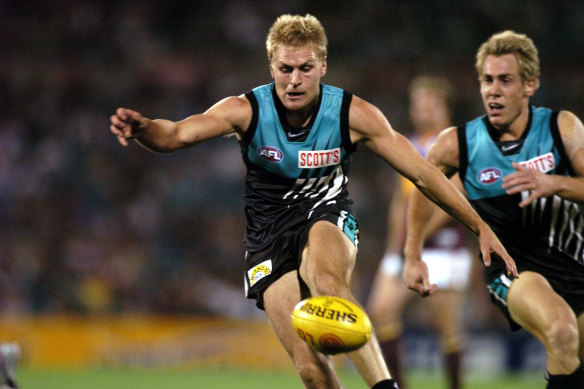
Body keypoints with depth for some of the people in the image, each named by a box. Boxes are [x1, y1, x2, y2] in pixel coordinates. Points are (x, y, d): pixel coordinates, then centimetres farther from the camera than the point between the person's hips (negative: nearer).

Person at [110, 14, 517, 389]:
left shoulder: (353, 115, -11)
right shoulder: (246, 111, -13)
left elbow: (423, 173, -5)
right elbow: (177, 134, -25)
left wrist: (481, 227, -6)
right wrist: (143, 129, -49)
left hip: (328, 219, -1)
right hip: (269, 235, 1)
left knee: (327, 279, -39)